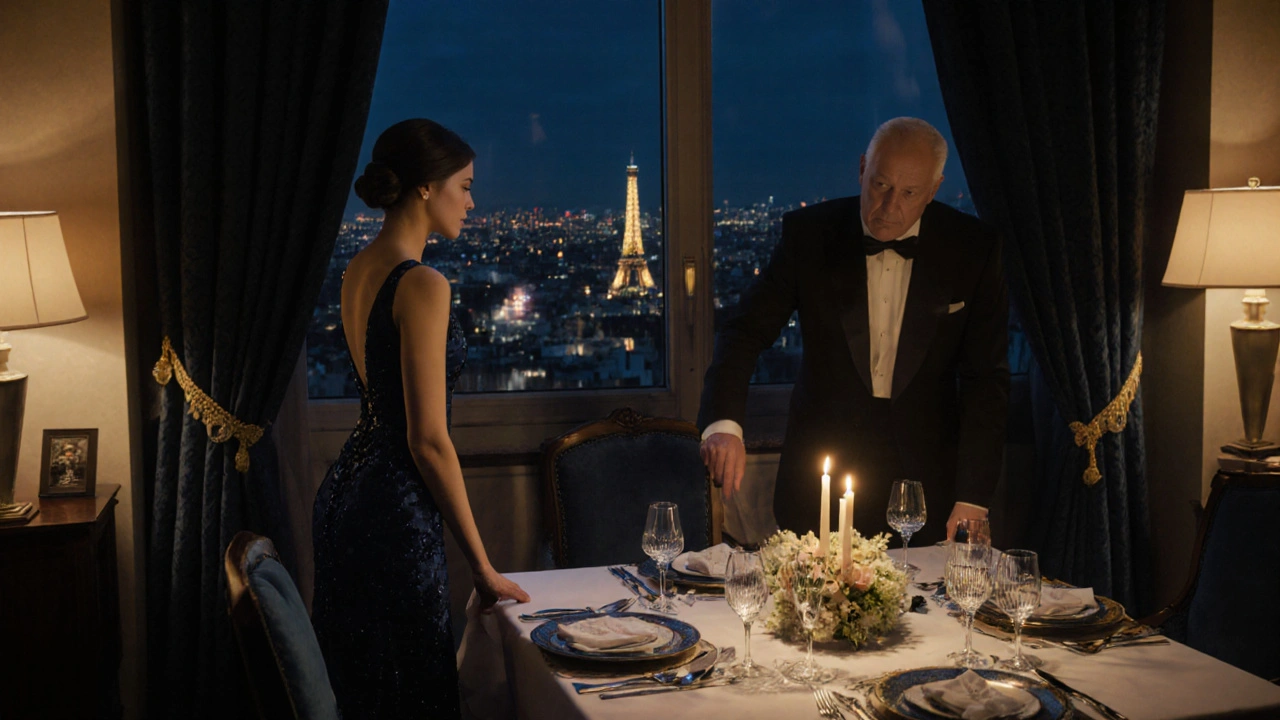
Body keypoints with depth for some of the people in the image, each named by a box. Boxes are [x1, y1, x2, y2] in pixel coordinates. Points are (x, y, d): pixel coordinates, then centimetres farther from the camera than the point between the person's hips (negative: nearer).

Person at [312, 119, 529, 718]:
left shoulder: (357, 272, 9)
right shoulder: (422, 285, -17)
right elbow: (428, 440, -18)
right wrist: (483, 566, -13)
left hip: (345, 490, 9)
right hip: (395, 513, -9)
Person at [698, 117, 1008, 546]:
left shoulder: (974, 248, -5)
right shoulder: (809, 233, -5)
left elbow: (986, 378, -3)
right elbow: (746, 331, -6)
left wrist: (973, 501, -9)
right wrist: (723, 423, -25)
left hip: (924, 481, 0)